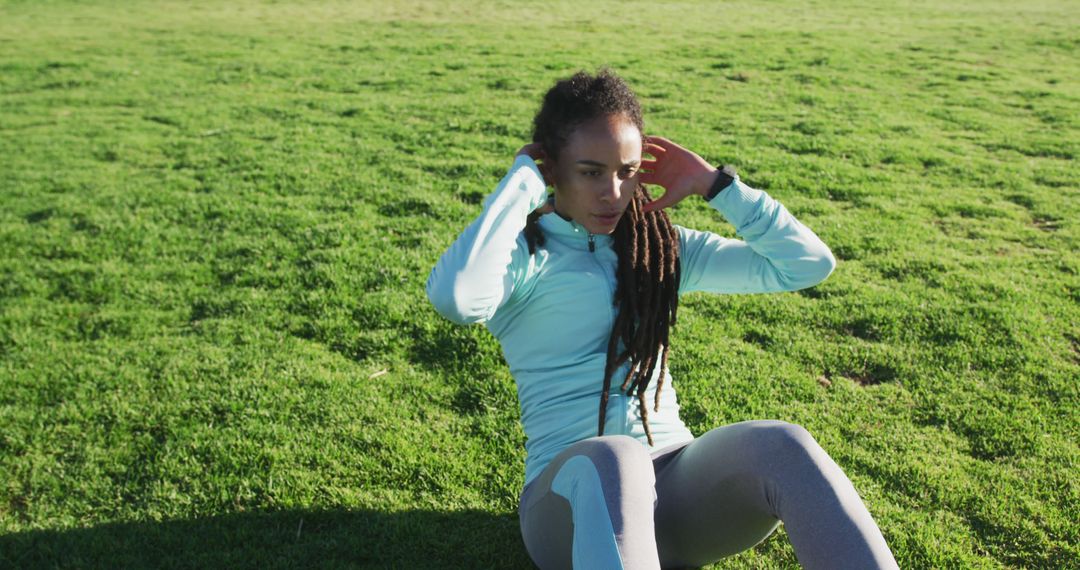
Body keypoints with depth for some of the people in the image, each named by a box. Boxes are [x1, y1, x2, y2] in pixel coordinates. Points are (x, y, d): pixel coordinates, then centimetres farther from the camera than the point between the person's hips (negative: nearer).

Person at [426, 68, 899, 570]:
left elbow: (809, 263, 10)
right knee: (612, 459, -40)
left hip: (676, 479, 4)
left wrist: (714, 184, 6)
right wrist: (523, 181, -13)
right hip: (573, 493, -3)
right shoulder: (524, 256, 1)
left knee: (781, 444, -29)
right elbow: (456, 298, -26)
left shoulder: (659, 247, 14)